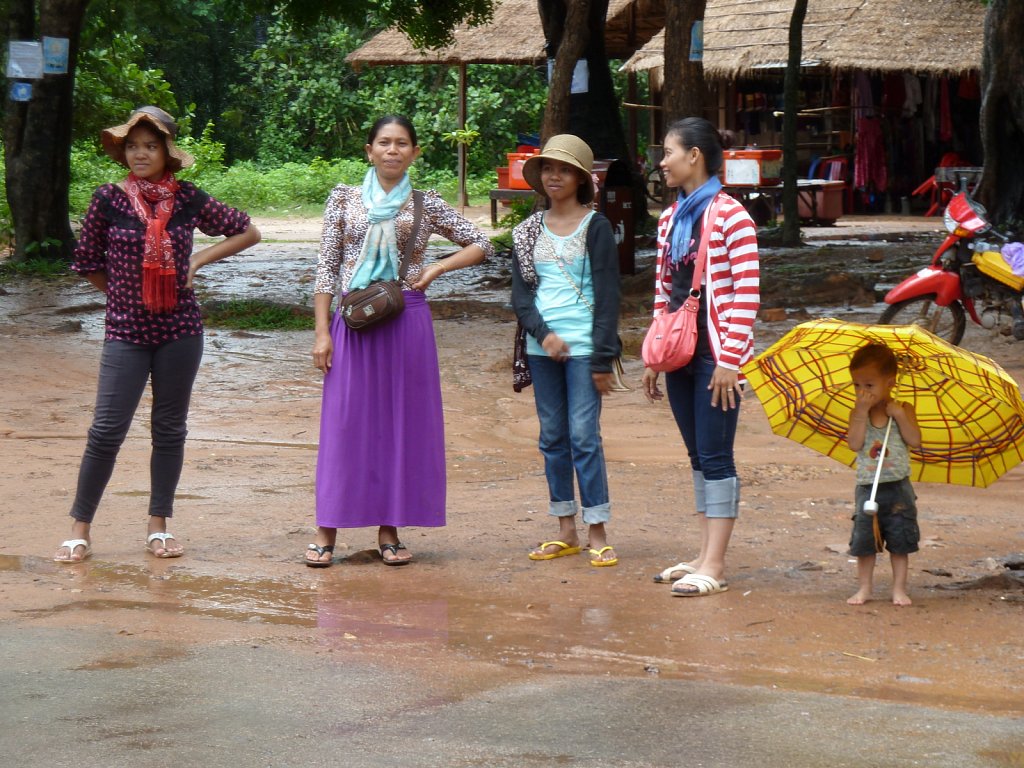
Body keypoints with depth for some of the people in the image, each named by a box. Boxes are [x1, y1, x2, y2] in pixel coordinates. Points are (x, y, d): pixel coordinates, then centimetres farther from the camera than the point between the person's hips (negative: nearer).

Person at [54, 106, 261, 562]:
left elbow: (247, 232, 10)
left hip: (180, 329, 2)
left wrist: (198, 260, 1)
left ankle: (159, 528, 18)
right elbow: (87, 263, 6)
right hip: (125, 331, -2)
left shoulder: (188, 199, 0)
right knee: (107, 430, -6)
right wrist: (125, 294, 10)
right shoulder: (109, 199, -4)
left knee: (170, 429, 8)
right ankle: (80, 529, 3)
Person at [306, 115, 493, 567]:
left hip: (406, 322, 1)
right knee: (343, 423, 0)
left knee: (402, 423, 4)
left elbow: (481, 245, 11)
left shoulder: (426, 205, 6)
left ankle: (389, 530, 11)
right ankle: (326, 532, 4)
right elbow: (326, 268, 3)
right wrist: (322, 332, -3)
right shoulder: (344, 200, 5)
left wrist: (438, 268, -4)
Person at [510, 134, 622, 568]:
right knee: (552, 438, 7)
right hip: (541, 348, 5)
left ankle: (597, 535, -5)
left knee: (584, 437, -8)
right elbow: (520, 293, 8)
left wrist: (603, 357, -10)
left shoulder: (595, 227, -1)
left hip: (582, 346, -5)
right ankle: (566, 533, 13)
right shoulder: (528, 231, 11)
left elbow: (607, 294, -4)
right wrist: (543, 333, -10)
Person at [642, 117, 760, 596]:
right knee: (698, 457, 11)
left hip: (716, 356, -8)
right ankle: (706, 555, 17)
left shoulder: (729, 215, -11)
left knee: (716, 457, -5)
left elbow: (746, 294, -14)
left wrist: (730, 359, -17)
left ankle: (714, 566, -4)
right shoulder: (670, 219, 13)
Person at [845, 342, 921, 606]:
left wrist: (900, 415, -18)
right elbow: (854, 444, -13)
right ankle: (865, 587, 16)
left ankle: (899, 589, 14)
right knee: (864, 541, 3)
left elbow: (915, 441, -11)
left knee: (899, 542, 4)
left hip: (898, 488, -1)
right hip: (867, 488, 1)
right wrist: (862, 413, -19)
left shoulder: (902, 410, -1)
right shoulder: (858, 413, 2)